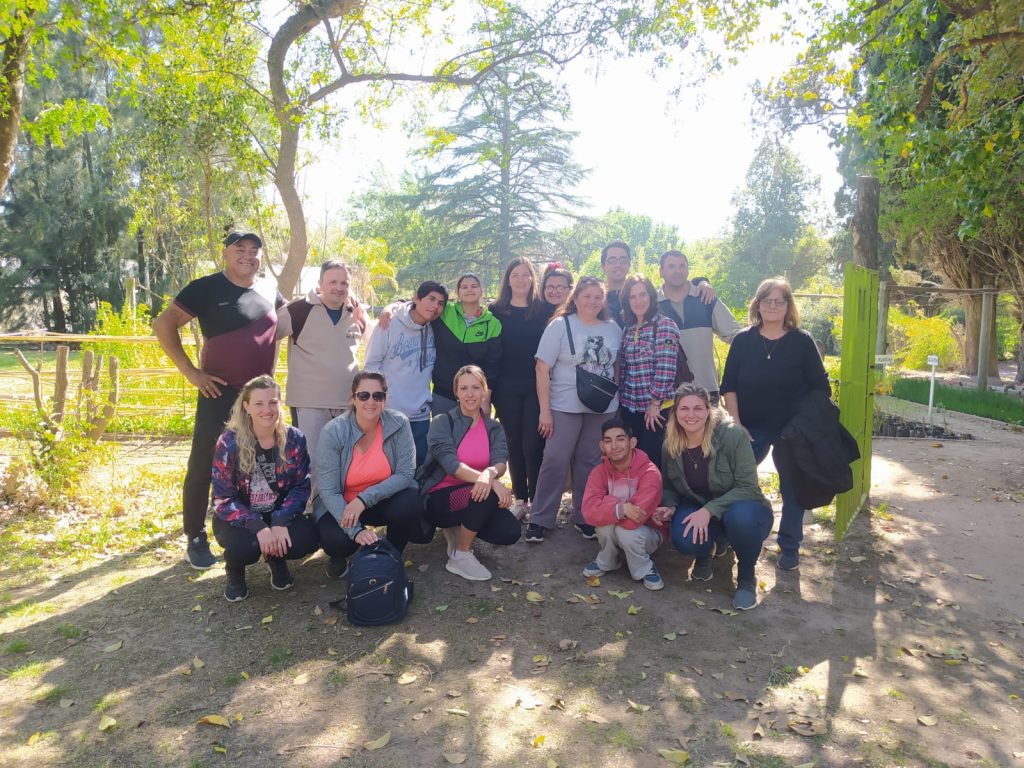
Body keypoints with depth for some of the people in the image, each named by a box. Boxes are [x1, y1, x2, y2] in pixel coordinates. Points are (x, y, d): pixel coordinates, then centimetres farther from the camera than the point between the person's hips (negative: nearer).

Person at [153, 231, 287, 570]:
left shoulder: (269, 291, 6)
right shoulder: (206, 288, -9)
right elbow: (163, 325, -10)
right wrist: (190, 371, -14)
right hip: (220, 393, -5)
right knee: (204, 465, 0)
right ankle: (196, 540, 12)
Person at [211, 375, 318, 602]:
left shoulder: (294, 439, -9)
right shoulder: (229, 442, -16)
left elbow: (301, 487, -7)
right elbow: (223, 499, -16)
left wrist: (280, 522, -24)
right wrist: (259, 527, -29)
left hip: (280, 515, 2)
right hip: (238, 518, -2)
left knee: (307, 539, -26)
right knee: (244, 546, -34)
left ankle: (276, 559, 11)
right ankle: (234, 571, 6)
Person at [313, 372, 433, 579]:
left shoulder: (398, 423, -16)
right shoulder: (333, 432, -19)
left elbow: (406, 474, -16)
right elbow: (328, 491, -19)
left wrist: (365, 499, -28)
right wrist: (355, 530, -32)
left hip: (384, 500, 2)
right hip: (340, 505, -1)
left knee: (410, 505, -30)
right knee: (336, 540, -31)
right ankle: (339, 556, 10)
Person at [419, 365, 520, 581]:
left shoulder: (494, 428, 5)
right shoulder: (442, 423, -8)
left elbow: (500, 463, -13)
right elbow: (450, 464, -24)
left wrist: (489, 473, -40)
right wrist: (493, 483, -38)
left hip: (476, 499, 5)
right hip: (439, 498, -5)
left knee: (510, 531, -20)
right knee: (487, 491, -33)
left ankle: (459, 528, 10)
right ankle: (460, 556, -13)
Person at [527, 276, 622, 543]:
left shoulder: (613, 329, 5)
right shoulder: (560, 325, -7)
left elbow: (616, 367, 14)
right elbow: (543, 368, -9)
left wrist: (616, 399, 8)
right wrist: (545, 410, -13)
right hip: (565, 407, -3)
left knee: (590, 462, 10)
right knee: (555, 462, -2)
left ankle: (584, 517, 24)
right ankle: (539, 519, 9)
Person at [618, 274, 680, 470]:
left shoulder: (664, 325, -9)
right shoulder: (628, 330, 11)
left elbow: (665, 368, -15)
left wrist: (655, 402, -15)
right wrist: (621, 399, 8)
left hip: (657, 409, -6)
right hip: (629, 408, 6)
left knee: (652, 462, 0)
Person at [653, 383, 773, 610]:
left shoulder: (732, 434, -22)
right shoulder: (671, 444, -8)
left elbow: (747, 487, -23)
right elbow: (669, 485, 7)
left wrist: (710, 510, -32)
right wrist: (670, 507, -14)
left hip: (739, 509, -2)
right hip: (698, 510, 3)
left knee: (740, 516, -40)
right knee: (683, 539, -31)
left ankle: (746, 578, -7)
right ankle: (707, 551, 11)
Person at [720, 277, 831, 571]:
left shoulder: (802, 341, -5)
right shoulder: (743, 340, -1)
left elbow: (820, 387, -1)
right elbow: (729, 385, 0)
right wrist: (736, 423, -6)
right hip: (751, 427, 1)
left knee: (792, 487, 9)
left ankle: (789, 547, 25)